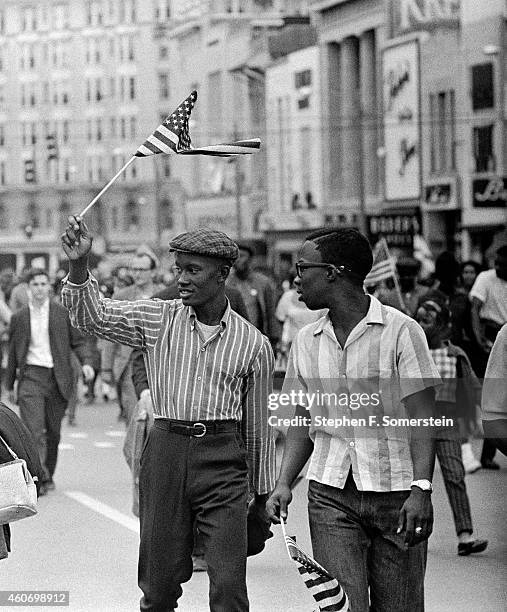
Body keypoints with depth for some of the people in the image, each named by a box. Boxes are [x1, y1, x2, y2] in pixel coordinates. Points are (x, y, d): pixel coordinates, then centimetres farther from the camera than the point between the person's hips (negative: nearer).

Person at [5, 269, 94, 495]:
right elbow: (13, 352, 15)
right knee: (34, 430, -14)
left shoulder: (63, 313, 5)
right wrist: (10, 385, 17)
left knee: (53, 432, 8)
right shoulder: (19, 318, 8)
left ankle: (47, 475, 24)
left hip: (57, 378, 1)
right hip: (30, 376, -1)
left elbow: (78, 341, 8)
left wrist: (86, 362, -10)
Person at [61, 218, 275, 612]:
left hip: (223, 460, -1)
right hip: (165, 450, 1)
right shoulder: (158, 320, 6)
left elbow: (258, 427, 11)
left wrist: (262, 496, 16)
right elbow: (94, 316, -5)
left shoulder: (253, 344, 4)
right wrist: (79, 264, -22)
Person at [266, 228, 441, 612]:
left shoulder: (401, 330, -5)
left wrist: (421, 490, -19)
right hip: (330, 493, 3)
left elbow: (421, 418, -8)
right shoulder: (306, 342, 11)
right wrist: (284, 483, 1)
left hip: (396, 493, -3)